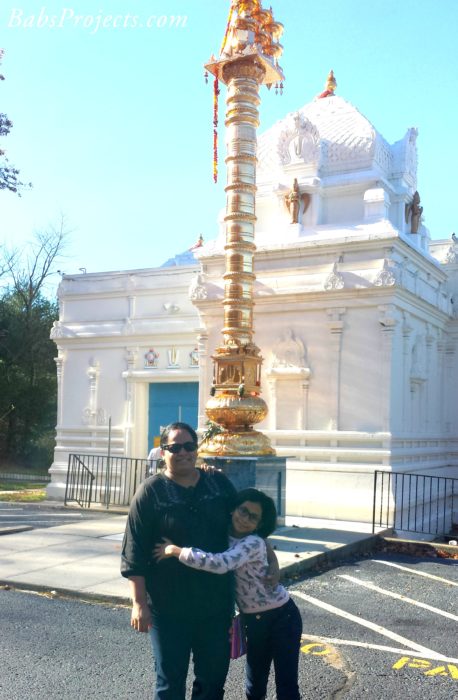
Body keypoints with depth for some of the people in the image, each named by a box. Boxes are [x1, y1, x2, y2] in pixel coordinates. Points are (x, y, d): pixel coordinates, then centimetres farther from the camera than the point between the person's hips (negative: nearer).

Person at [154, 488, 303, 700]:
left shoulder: (254, 543, -25)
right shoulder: (222, 537, -5)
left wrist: (175, 550, -35)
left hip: (282, 616, -6)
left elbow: (220, 564, -40)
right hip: (253, 620, 6)